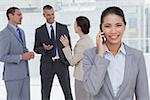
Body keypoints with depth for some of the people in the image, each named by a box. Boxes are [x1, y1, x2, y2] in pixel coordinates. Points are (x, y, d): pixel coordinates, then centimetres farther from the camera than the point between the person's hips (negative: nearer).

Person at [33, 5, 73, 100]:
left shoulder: (63, 28, 3)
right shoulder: (39, 31, 3)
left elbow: (68, 45, 7)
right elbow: (36, 49, 5)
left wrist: (68, 60, 1)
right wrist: (44, 48, -16)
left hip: (62, 63, 0)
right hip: (47, 64, 0)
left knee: (68, 91, 4)